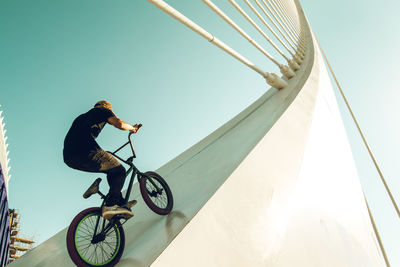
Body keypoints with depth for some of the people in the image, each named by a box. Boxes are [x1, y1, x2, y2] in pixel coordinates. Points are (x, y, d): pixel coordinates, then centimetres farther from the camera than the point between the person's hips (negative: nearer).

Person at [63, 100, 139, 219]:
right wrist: (133, 128, 19)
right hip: (85, 152, -8)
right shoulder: (103, 110, 16)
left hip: (69, 158, 8)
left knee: (112, 170, 23)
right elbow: (119, 124, -3)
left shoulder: (81, 117, 38)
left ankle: (120, 202, 20)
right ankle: (111, 205, -15)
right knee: (119, 170, 5)